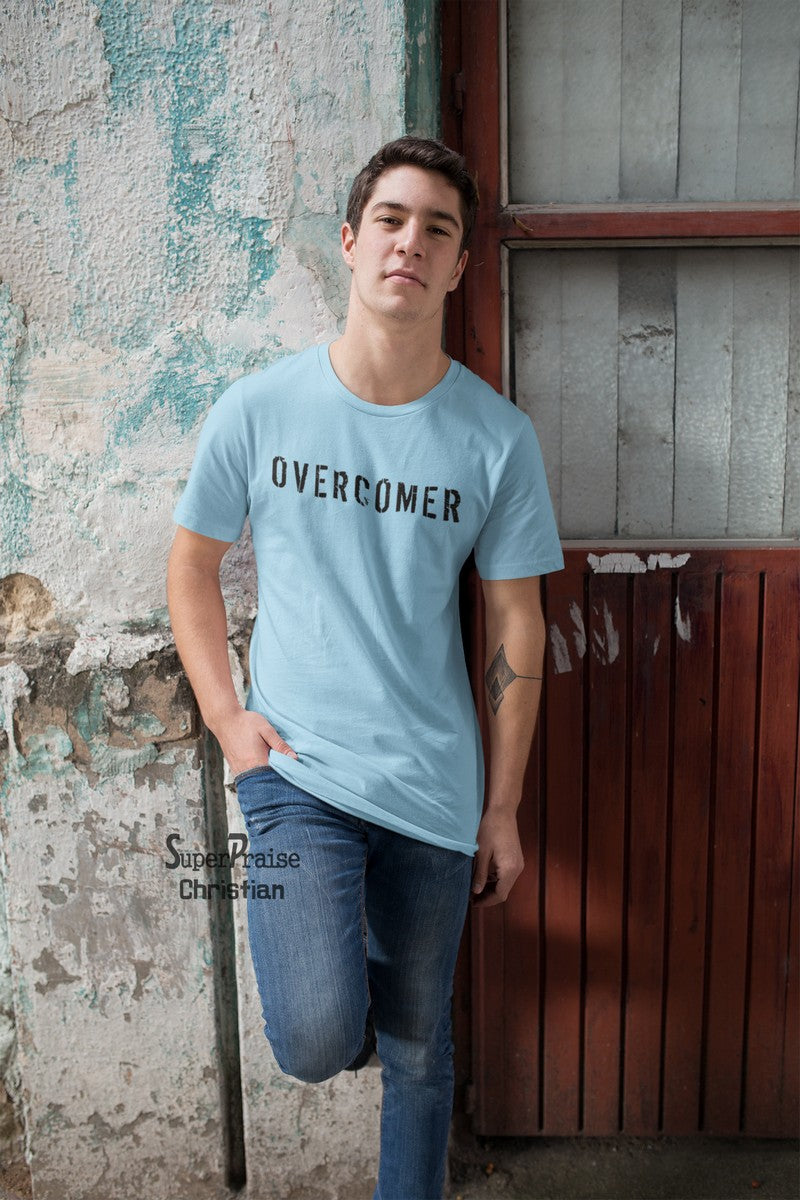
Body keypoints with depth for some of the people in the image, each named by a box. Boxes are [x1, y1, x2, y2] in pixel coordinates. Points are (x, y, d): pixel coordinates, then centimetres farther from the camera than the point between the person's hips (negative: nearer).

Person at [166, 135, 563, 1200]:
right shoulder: (259, 410, -4)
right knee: (317, 1039, -17)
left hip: (434, 786, 1)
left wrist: (503, 809, 3)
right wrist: (226, 715, -2)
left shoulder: (498, 437, -4)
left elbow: (516, 625, 2)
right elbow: (192, 562, 8)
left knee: (420, 1049, 15)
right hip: (296, 765, -1)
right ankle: (334, 992, 20)